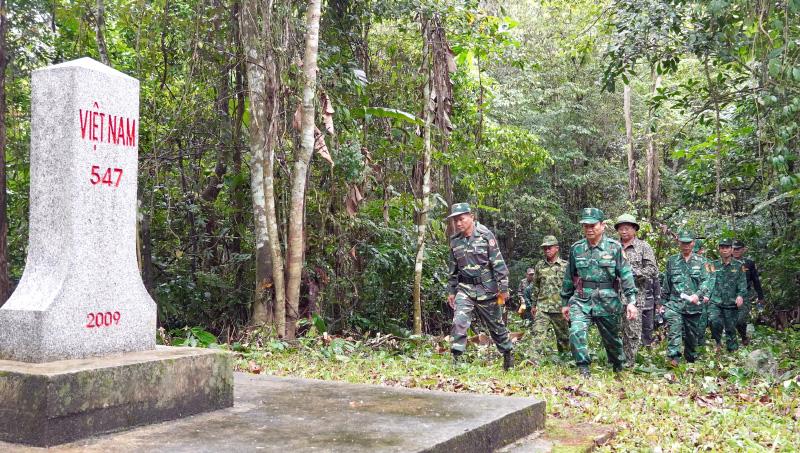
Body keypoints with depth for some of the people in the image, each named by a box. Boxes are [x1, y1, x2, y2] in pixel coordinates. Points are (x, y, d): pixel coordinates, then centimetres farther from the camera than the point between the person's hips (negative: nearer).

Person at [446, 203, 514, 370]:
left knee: (496, 325, 11)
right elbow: (453, 268, 15)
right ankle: (456, 358, -14)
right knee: (459, 322, -16)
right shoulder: (454, 241, 4)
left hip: (486, 289, -3)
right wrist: (451, 291, 15)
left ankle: (508, 354, 30)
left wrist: (503, 287, -13)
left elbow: (498, 263, -10)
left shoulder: (485, 235, -10)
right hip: (465, 289, 3)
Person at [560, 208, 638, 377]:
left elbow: (626, 275, -5)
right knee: (576, 332, -23)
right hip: (581, 301, 1)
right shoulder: (576, 248, 5)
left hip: (607, 301, -1)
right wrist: (565, 302, 15)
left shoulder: (614, 247, -2)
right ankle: (584, 371, -14)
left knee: (611, 338, 14)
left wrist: (631, 301, -13)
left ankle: (620, 369, 39)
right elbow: (569, 277, 13)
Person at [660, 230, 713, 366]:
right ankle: (673, 357, -28)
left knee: (692, 334, 11)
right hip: (674, 303, -1)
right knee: (674, 329, -21)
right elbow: (666, 284, 14)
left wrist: (698, 295, -21)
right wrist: (663, 303, 12)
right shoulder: (672, 261, 9)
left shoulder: (700, 262, 7)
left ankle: (690, 359, 29)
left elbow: (706, 281, -3)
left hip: (693, 305, 1)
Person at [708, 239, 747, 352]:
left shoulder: (739, 266, 6)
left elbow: (742, 283, -1)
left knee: (730, 329, 5)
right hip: (715, 302, 0)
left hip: (731, 304, 0)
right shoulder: (714, 265, 10)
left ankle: (732, 350, 20)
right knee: (714, 321, -23)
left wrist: (740, 295, -18)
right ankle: (718, 342, 0)